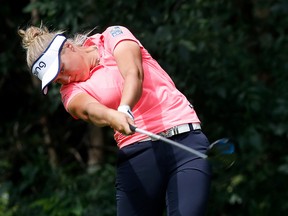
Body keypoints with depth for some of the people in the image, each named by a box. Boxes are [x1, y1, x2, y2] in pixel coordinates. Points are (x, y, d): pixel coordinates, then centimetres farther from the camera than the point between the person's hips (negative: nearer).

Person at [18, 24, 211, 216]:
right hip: (136, 155, 3)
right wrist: (113, 117, -38)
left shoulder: (112, 36, 7)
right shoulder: (71, 91, 9)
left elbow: (133, 74, -12)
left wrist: (124, 109, -33)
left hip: (185, 141, -3)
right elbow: (89, 109, -14)